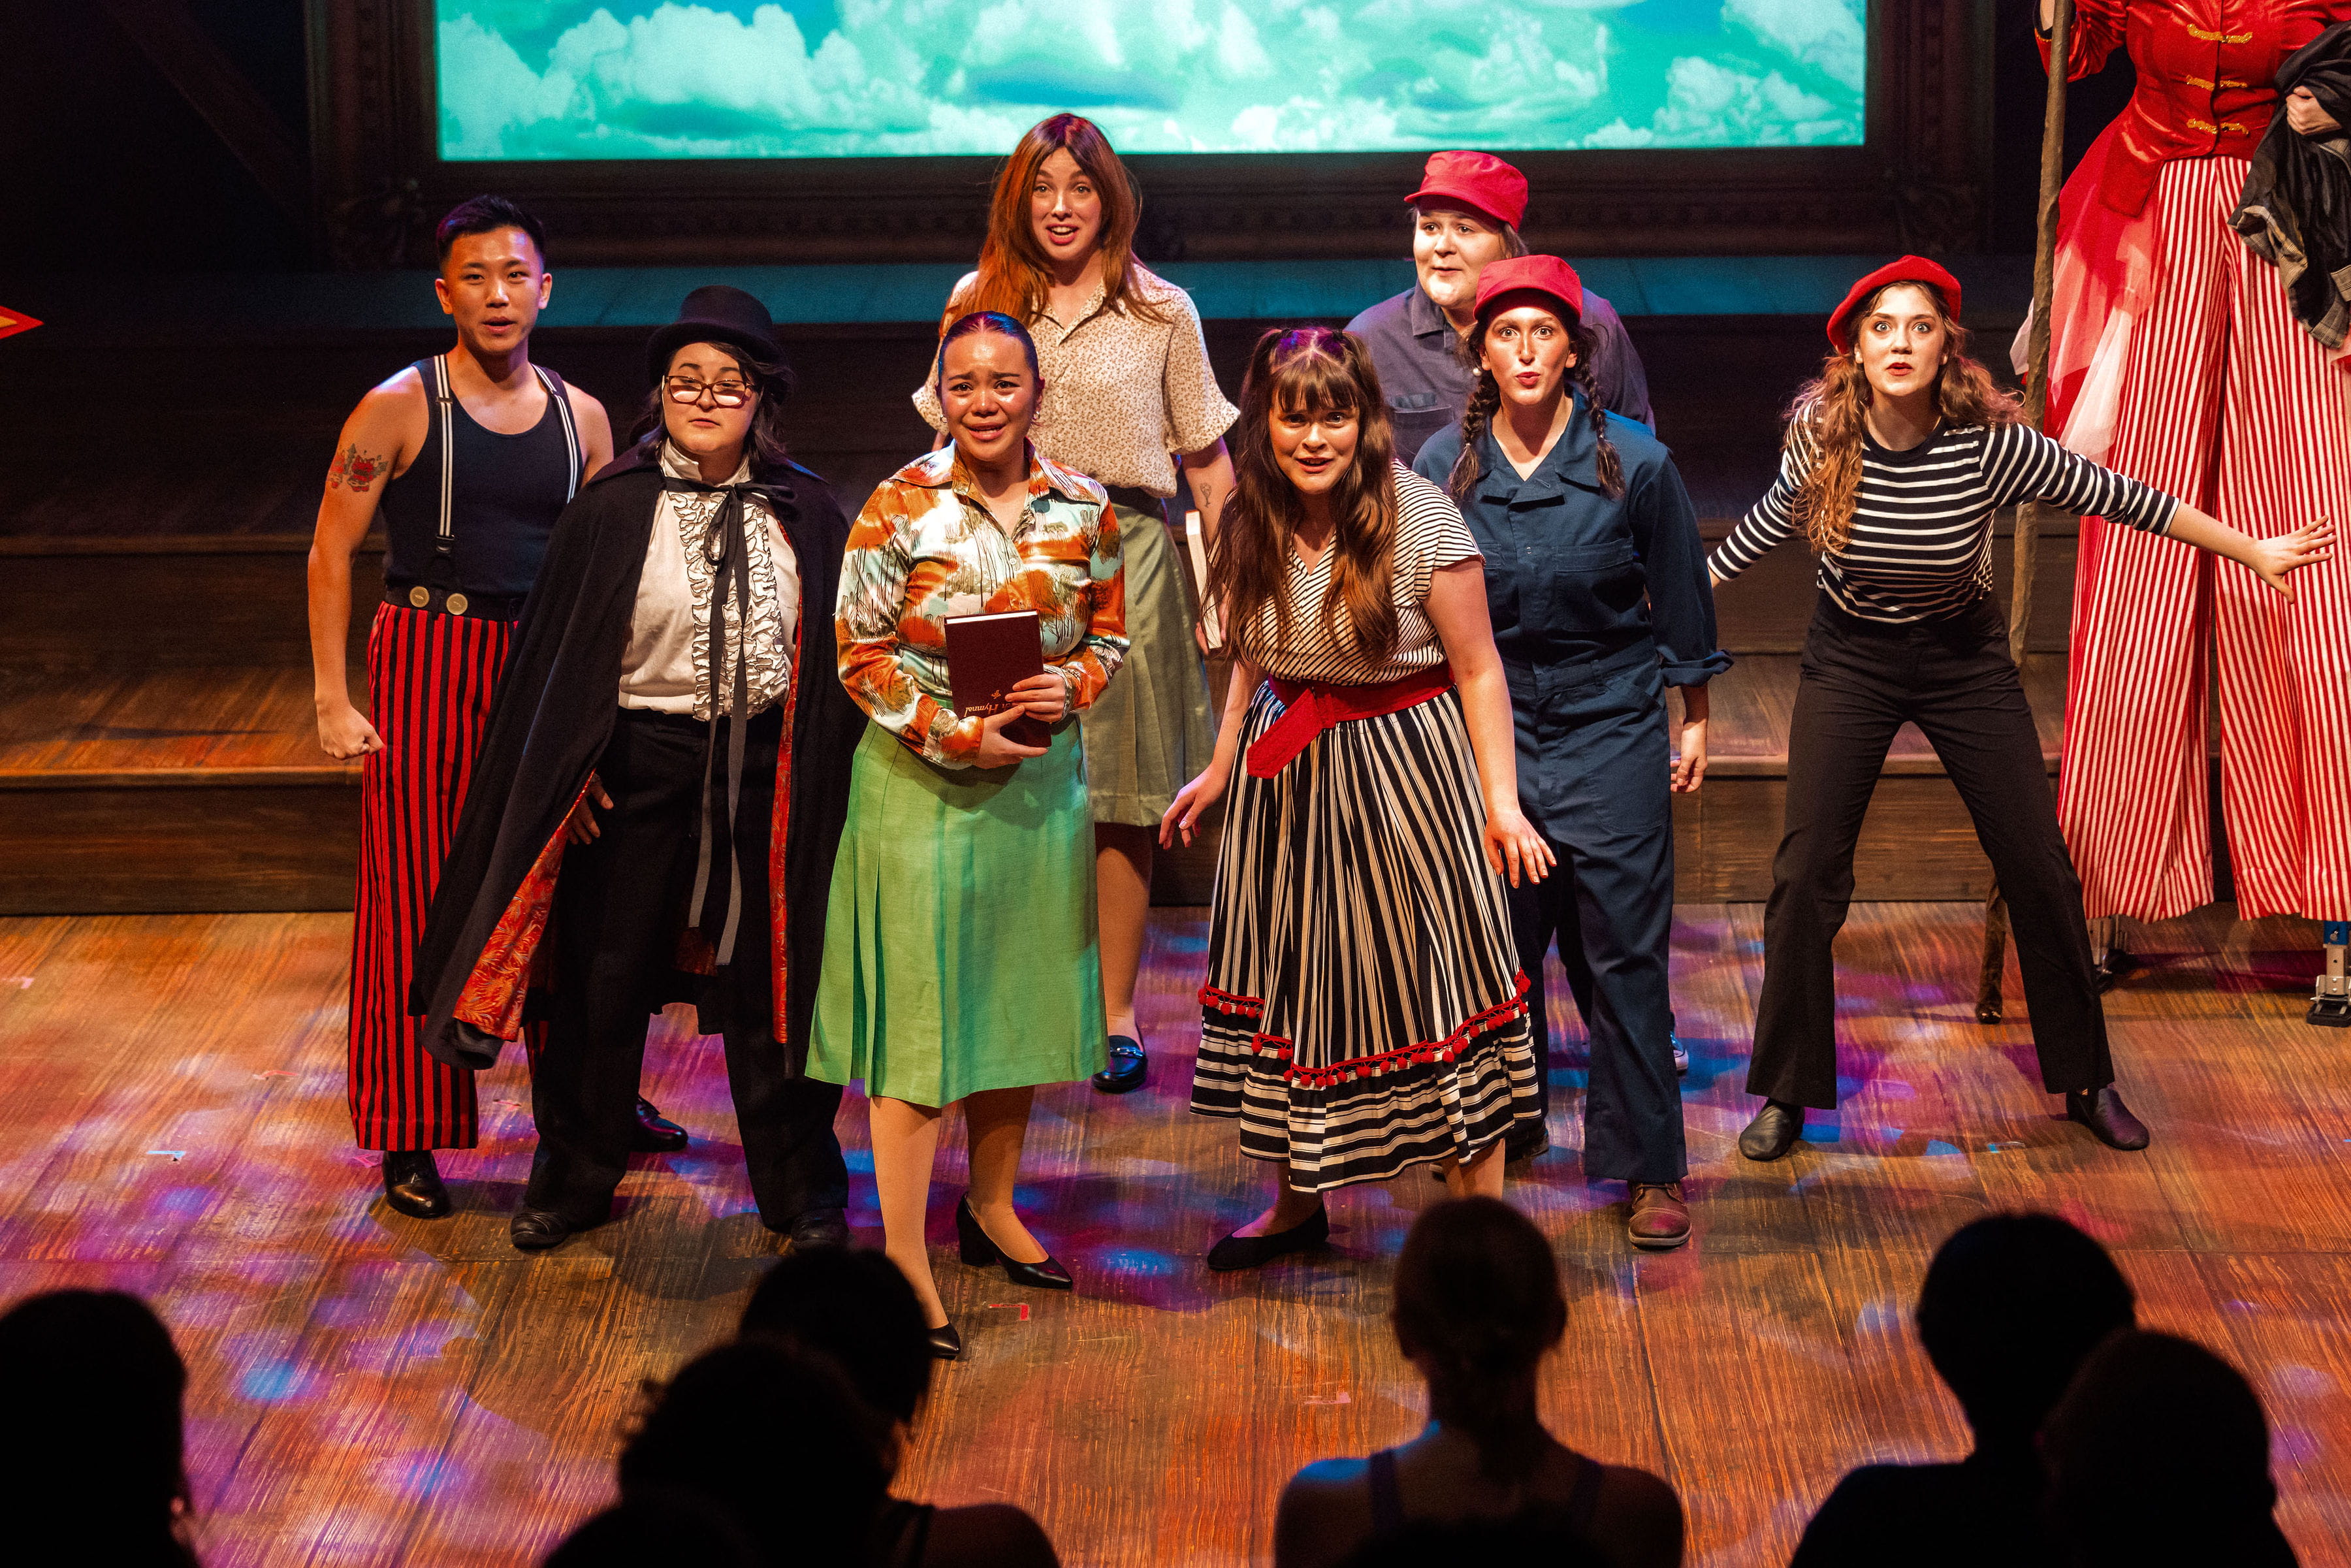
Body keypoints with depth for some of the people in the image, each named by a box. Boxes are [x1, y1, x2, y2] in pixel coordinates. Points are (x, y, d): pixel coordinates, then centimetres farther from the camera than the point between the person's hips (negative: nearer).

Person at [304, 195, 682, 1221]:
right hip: (428, 662, -4)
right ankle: (410, 1137, 6)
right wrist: (332, 700, -10)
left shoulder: (580, 420, 7)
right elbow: (331, 553, -5)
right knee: (416, 892, -2)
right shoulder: (400, 409, -6)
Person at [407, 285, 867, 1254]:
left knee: (770, 981, 8)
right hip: (640, 764, -1)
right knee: (604, 982, 8)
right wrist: (571, 778, -6)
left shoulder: (804, 514, 1)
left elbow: (837, 654, 6)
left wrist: (828, 772, 1)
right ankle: (573, 1180, 24)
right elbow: (560, 653, -2)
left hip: (766, 771, 1)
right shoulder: (612, 511, -4)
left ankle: (798, 1190, 22)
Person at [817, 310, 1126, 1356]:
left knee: (1021, 993, 15)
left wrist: (1071, 688, -12)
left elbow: (1110, 632, 10)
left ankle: (993, 1204, 33)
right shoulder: (900, 508, -10)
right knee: (919, 1006, -3)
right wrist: (961, 736, -16)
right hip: (924, 782, -4)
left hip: (1044, 775, 4)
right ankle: (905, 1253, 1)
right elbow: (860, 652, -8)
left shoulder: (1083, 508, 1)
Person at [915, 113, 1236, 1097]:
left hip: (1125, 553, -1)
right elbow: (950, 445, 15)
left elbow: (1208, 462, 7)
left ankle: (1117, 1012, 10)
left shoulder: (1160, 312, 5)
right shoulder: (980, 303, 9)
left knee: (1119, 801, 1)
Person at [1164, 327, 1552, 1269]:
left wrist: (1502, 801, -13)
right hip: (1288, 771, 5)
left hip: (1406, 764, -5)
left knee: (1427, 977, -2)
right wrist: (1219, 772, 18)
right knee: (1287, 978, 14)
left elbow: (1478, 669, -11)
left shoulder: (1421, 520, -17)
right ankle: (1297, 1202, 31)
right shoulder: (1251, 526, -1)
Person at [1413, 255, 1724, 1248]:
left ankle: (1649, 1167, 6)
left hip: (1611, 732, -2)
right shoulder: (1442, 469, -2)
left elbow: (1681, 603, 6)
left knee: (1623, 955, -2)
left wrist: (1694, 718, 12)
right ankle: (1506, 1126, 28)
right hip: (1486, 728, 2)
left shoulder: (1634, 465, -6)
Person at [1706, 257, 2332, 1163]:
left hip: (1962, 658, 0)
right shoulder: (1819, 436, -19)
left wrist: (2253, 551, -4)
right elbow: (1774, 516, 4)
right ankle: (1787, 1093, 8)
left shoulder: (1991, 444, -23)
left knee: (2039, 868, 2)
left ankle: (2086, 1080, 19)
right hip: (1849, 661, 0)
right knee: (1806, 873, -7)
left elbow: (2117, 498, -11)